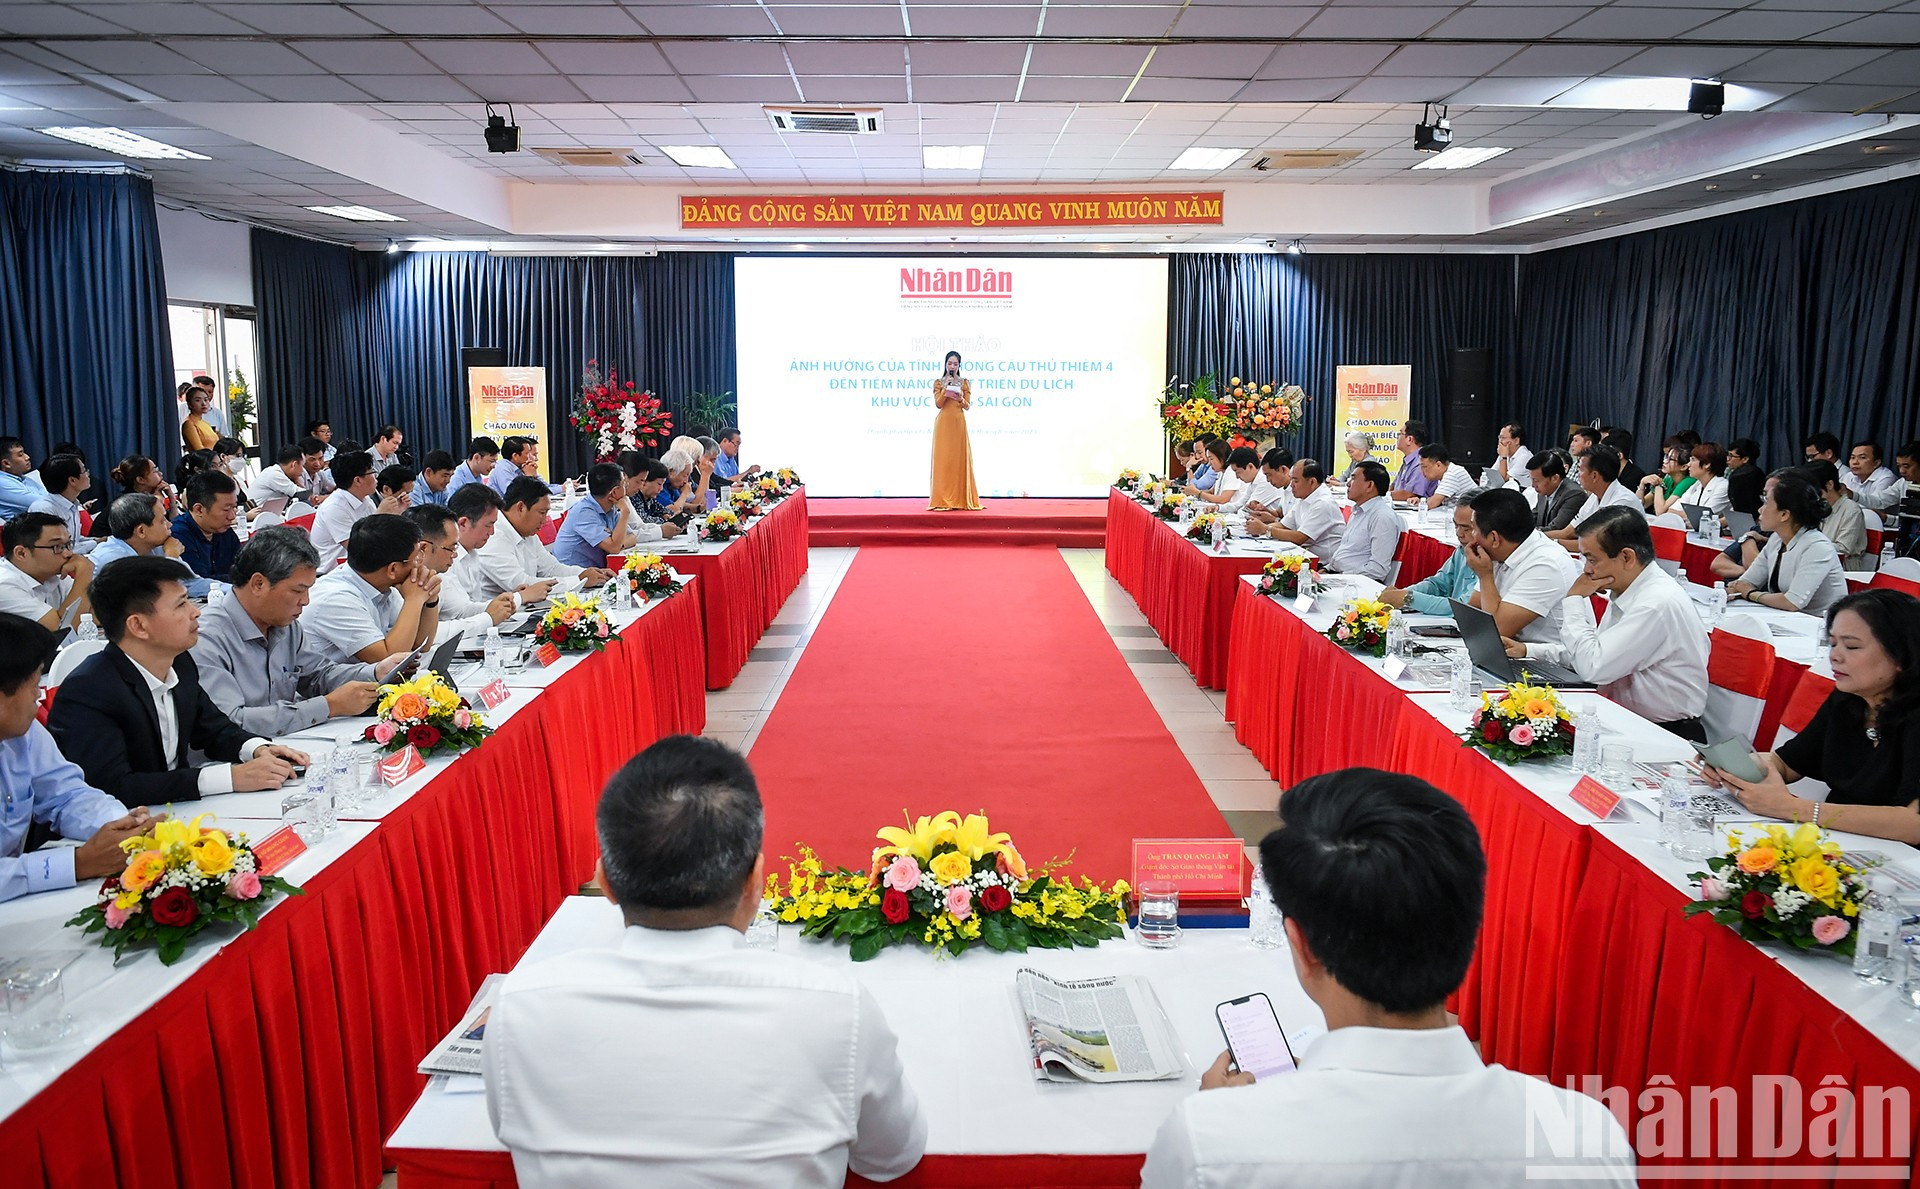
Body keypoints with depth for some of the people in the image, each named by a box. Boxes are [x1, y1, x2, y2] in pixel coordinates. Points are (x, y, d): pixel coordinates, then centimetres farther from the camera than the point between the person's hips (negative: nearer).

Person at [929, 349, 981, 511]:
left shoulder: (964, 382, 9)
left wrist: (960, 398, -16)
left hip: (959, 424, 1)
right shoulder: (939, 382, 7)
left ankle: (960, 499, 3)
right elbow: (938, 404, -4)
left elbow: (968, 406, 3)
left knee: (960, 459, -1)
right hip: (943, 424, -1)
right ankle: (943, 500, -3)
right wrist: (946, 388, -12)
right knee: (943, 460, -4)